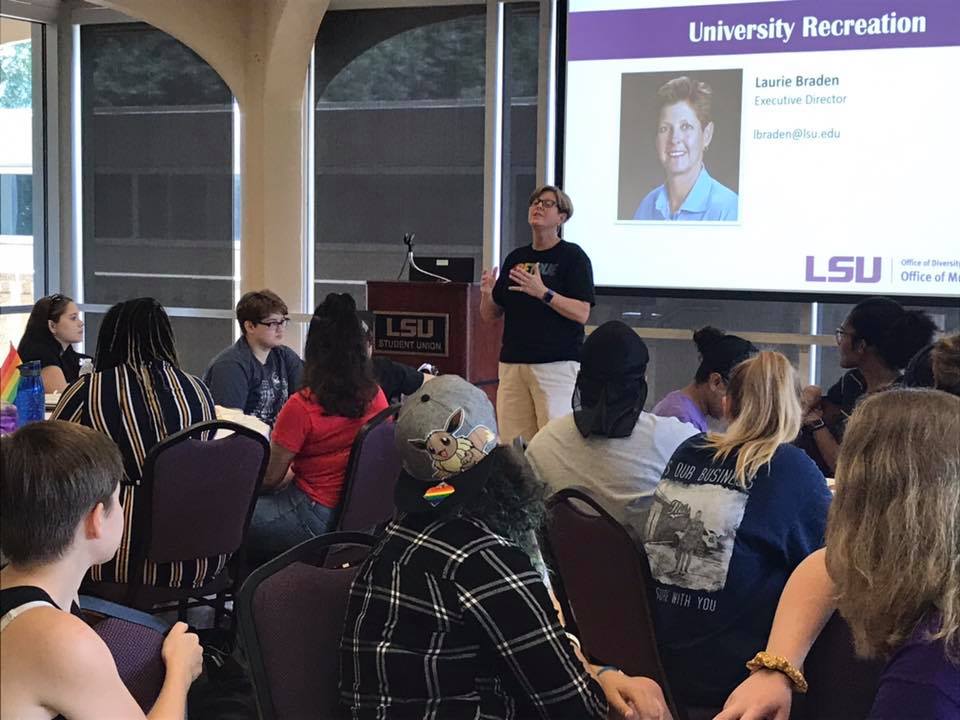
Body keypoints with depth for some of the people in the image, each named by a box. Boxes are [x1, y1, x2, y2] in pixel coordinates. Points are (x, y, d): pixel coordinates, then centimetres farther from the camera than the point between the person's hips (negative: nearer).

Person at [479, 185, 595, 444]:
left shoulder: (573, 256, -1)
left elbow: (581, 313, -10)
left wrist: (542, 292, -21)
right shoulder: (516, 258, 15)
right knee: (511, 443, 3)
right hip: (512, 362, 6)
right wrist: (487, 293, -5)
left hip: (556, 362, -5)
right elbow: (489, 315, 16)